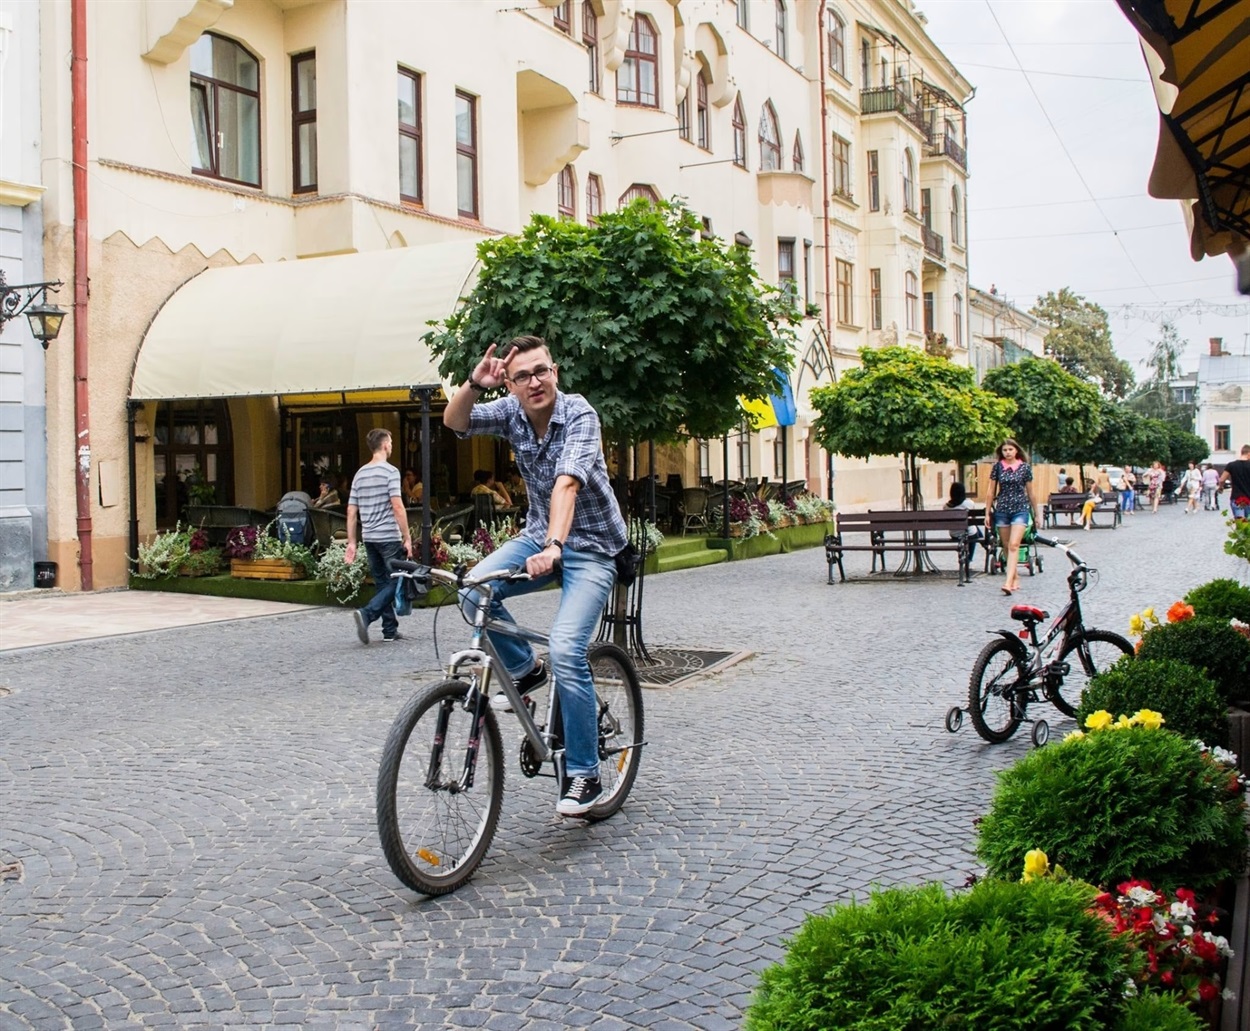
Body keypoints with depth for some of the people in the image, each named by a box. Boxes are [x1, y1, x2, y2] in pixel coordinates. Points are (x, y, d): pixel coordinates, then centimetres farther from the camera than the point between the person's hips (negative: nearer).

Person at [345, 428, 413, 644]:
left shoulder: (360, 473, 11)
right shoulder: (390, 471, -9)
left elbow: (351, 510, 9)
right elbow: (397, 507, -17)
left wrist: (351, 542, 12)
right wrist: (407, 537, -13)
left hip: (369, 537, 7)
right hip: (389, 537, -7)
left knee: (382, 583, 13)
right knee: (396, 582, -1)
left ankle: (390, 630, 15)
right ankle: (366, 613, -19)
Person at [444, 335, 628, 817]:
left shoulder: (579, 414, -21)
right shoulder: (512, 411, -4)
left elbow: (566, 483, -35)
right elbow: (454, 421, -11)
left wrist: (553, 547, -47)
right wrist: (474, 384, -29)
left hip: (590, 545, -6)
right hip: (540, 534, 6)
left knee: (565, 651, -22)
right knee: (475, 592, -21)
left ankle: (583, 775, -6)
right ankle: (524, 670, 6)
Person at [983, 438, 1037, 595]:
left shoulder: (1025, 467, 2)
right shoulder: (997, 467, 4)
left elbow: (1030, 492, 9)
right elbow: (991, 492, 8)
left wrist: (1036, 513, 13)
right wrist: (987, 513, 6)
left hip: (1020, 509, -3)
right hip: (1002, 510, 3)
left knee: (1014, 545, -15)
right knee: (1006, 547, 8)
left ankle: (1008, 582, -23)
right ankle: (1015, 578, 23)